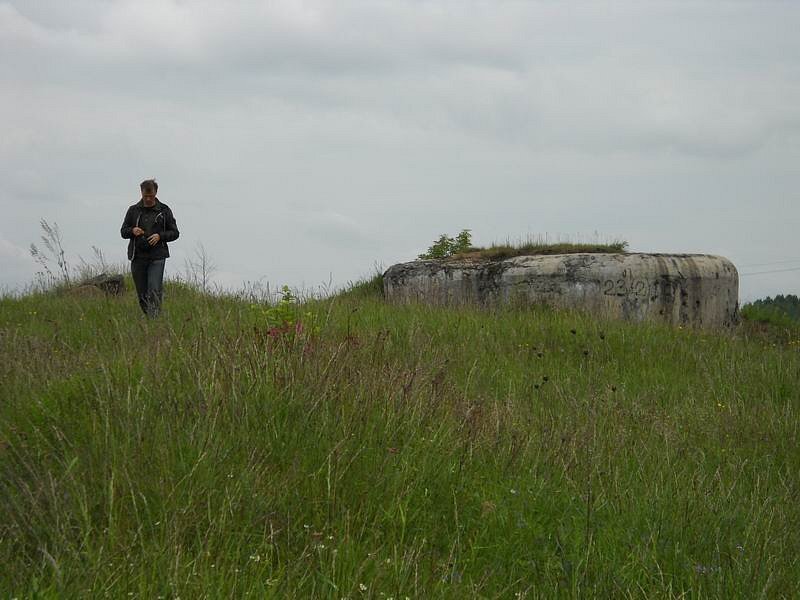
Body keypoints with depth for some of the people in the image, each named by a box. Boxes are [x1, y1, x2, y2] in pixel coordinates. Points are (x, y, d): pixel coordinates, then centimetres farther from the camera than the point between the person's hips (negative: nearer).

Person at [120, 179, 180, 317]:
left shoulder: (164, 211, 5)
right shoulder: (133, 210, 9)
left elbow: (175, 233, 8)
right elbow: (123, 231, 12)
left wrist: (160, 236, -11)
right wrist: (132, 231, -11)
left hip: (157, 257, -2)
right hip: (137, 257, 2)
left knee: (154, 291, -15)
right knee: (142, 294, 5)